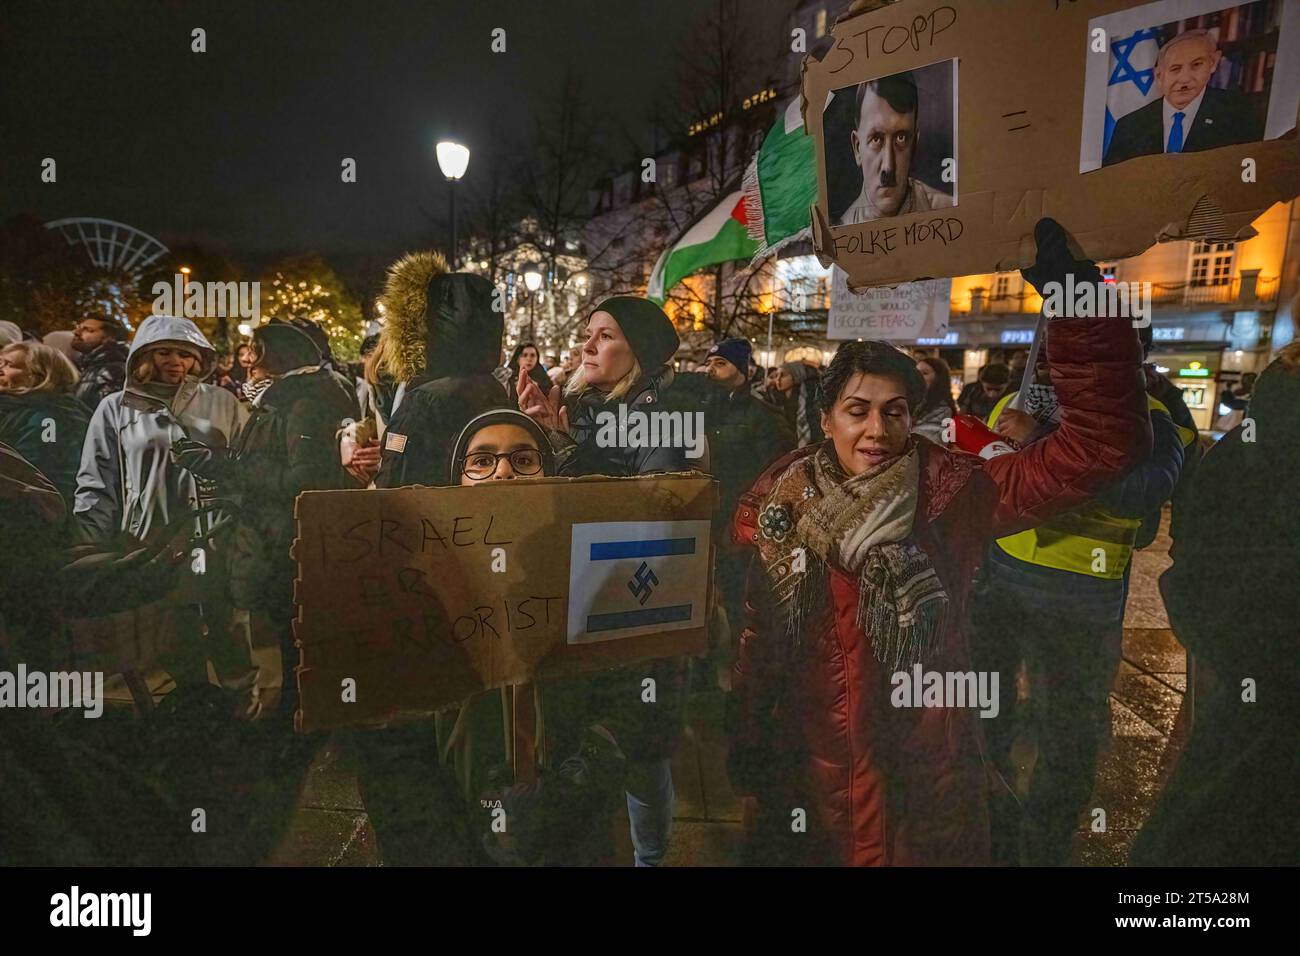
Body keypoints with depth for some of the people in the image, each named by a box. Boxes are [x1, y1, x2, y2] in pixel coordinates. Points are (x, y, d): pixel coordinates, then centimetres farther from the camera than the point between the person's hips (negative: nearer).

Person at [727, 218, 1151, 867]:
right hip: (809, 765, 2)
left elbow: (1098, 442, -19)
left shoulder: (954, 493, -10)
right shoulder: (775, 502, -5)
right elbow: (749, 636, 2)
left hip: (925, 770, -1)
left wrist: (1075, 296, -29)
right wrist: (745, 752, 2)